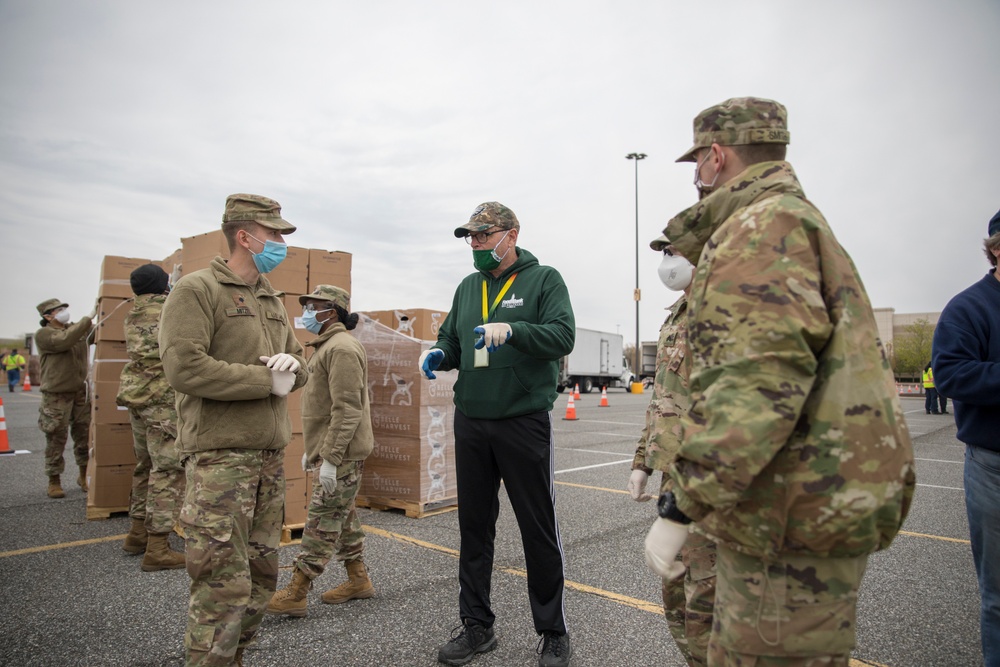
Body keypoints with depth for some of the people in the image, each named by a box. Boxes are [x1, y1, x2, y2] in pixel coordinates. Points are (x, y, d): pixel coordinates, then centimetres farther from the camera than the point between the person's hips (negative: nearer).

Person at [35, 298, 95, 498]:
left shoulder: (78, 328, 13)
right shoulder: (43, 334, -5)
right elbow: (64, 341, -23)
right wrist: (89, 317, -25)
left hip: (82, 392, 5)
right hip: (57, 396, -5)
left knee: (85, 435, 9)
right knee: (56, 440, 1)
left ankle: (84, 475, 23)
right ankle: (54, 481, 14)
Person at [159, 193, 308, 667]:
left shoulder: (271, 300, 17)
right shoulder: (196, 290, -7)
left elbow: (298, 361, 20)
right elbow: (184, 367, -20)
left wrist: (292, 365, -5)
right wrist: (267, 380, -15)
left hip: (270, 458, 8)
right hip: (220, 456, -8)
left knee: (261, 578, 16)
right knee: (225, 585, -6)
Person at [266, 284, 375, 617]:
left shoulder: (342, 348, -17)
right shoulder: (326, 346, 17)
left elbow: (347, 410, -23)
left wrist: (330, 458, -24)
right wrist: (313, 449, 22)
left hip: (342, 453, -11)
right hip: (329, 451, 11)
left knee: (322, 519, -3)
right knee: (343, 515, 16)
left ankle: (296, 592, 4)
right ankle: (358, 579, 27)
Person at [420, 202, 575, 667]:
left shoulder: (544, 280, -2)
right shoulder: (468, 288, 14)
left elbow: (563, 336, -14)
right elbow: (452, 340, 18)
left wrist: (512, 329, -29)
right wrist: (438, 354, -5)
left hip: (524, 423, -5)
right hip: (471, 423, 5)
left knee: (539, 530, 5)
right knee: (474, 527, 13)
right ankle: (476, 626, 28)